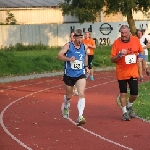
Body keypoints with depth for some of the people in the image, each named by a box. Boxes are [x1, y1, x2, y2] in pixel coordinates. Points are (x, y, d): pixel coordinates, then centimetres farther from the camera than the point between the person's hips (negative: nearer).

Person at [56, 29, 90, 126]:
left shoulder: (84, 47, 1)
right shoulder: (68, 45, -9)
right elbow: (59, 56, -18)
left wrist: (86, 66, 14)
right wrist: (69, 59, -33)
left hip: (80, 75, 1)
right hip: (69, 75, -1)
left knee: (82, 94, -19)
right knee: (69, 96, 16)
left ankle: (80, 117, -23)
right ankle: (66, 106, 51)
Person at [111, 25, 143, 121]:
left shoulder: (135, 40, -3)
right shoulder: (117, 43, -10)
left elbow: (141, 51, 15)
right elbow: (112, 59, -8)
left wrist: (140, 56, -6)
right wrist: (120, 55, -25)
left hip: (133, 72, 2)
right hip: (121, 73, -2)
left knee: (134, 93, 3)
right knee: (123, 93, 3)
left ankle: (129, 106, 33)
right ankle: (125, 112, 19)